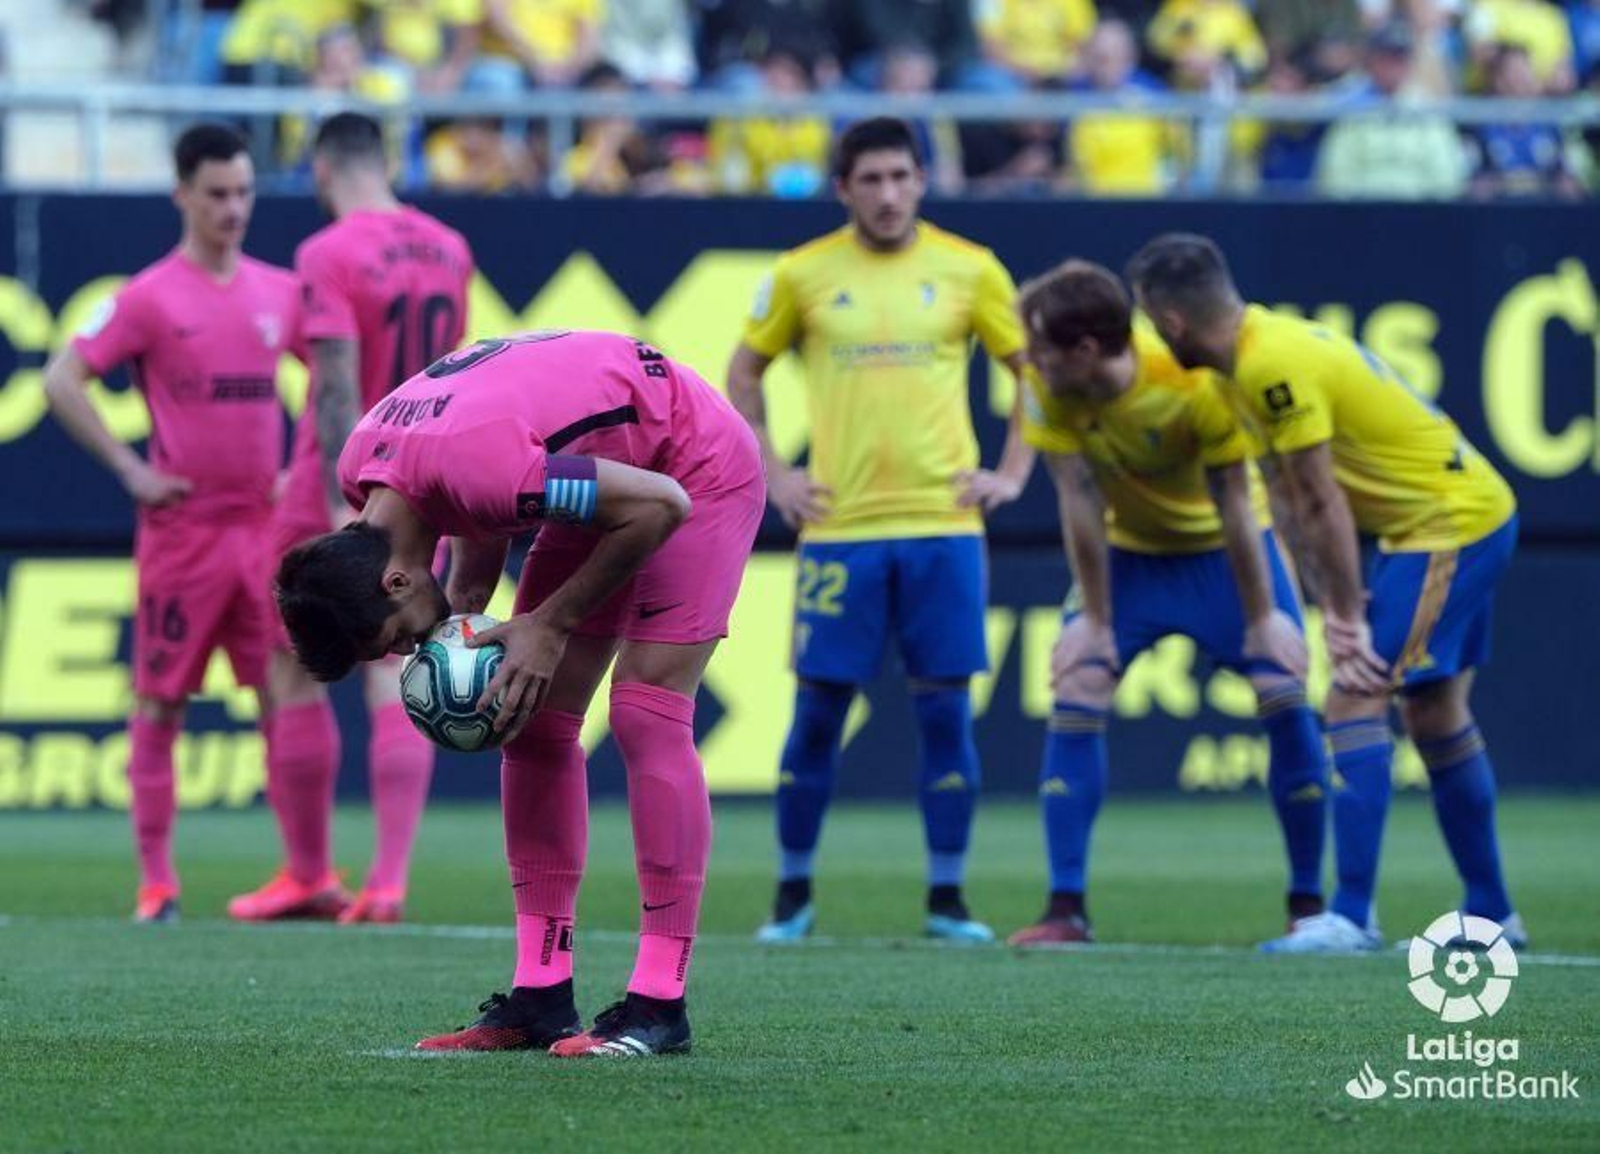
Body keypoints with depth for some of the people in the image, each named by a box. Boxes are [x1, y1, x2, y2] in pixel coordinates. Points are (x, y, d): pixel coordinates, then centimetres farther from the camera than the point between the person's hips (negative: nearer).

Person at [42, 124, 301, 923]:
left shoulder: (279, 292, 8)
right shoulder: (151, 297, -6)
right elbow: (62, 382, -10)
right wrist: (130, 470, -11)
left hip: (263, 523, 4)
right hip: (182, 527, -4)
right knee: (160, 702, 1)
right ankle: (156, 881, 6)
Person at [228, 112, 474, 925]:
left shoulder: (328, 255, -15)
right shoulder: (448, 250, 7)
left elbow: (339, 386, -22)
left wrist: (341, 503, -25)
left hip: (340, 491, -6)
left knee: (294, 673, 8)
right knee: (394, 675, 3)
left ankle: (308, 874, 13)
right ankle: (390, 877, -8)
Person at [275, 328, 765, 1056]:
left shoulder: (471, 465, -37)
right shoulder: (360, 470, -11)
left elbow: (661, 504, -30)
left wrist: (552, 626, -22)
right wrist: (463, 613, -9)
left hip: (697, 464, -9)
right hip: (615, 473, 9)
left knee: (646, 718, -16)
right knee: (534, 724, 2)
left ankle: (660, 1004, -15)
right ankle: (541, 996, 4)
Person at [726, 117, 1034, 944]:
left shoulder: (969, 270, 3)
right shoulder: (801, 275, 3)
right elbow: (743, 373, 15)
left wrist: (1013, 472, 4)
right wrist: (770, 473, 6)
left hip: (944, 524, 0)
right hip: (840, 527, 0)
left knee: (945, 710, -1)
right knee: (818, 711, 1)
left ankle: (947, 899, 6)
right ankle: (793, 893, 13)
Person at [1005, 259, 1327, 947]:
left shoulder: (1197, 384, -32)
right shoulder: (1048, 387, -24)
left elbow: (1235, 506, -24)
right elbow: (1079, 502, -19)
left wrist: (1262, 619, -18)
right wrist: (1095, 621, -16)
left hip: (1219, 547, -2)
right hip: (1128, 551, 2)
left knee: (1285, 697, -11)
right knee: (1074, 695, -13)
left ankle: (1308, 902, 2)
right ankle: (1066, 909, -8)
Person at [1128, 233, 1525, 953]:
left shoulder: (1274, 367, -24)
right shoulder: (1261, 346, 6)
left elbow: (1323, 504, -20)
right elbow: (1290, 502, 6)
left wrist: (1349, 616, -13)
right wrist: (1332, 607, -2)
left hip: (1449, 525, -10)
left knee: (1356, 700, -13)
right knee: (1436, 716, 16)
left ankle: (1352, 915, -15)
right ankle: (1491, 913, 25)